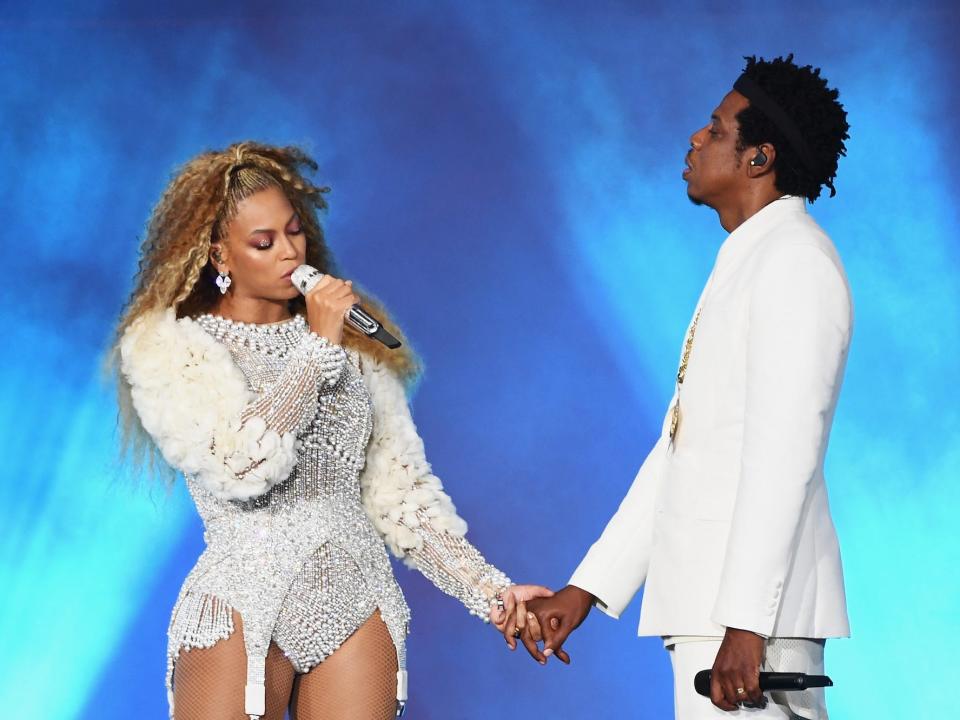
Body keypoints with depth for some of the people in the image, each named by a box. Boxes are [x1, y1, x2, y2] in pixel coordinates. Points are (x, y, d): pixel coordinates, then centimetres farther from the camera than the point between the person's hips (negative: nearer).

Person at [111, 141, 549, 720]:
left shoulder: (354, 337, 13)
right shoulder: (165, 344, -1)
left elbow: (400, 489, 13)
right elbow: (240, 467, -16)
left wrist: (488, 590, 3)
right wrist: (317, 350, -11)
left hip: (358, 602, 3)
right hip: (245, 606, -3)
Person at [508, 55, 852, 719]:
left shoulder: (795, 259, -7)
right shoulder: (744, 265, 23)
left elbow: (785, 447, -18)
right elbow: (679, 448, 22)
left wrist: (746, 620, -23)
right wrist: (586, 589, 19)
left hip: (752, 611, -9)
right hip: (710, 608, 9)